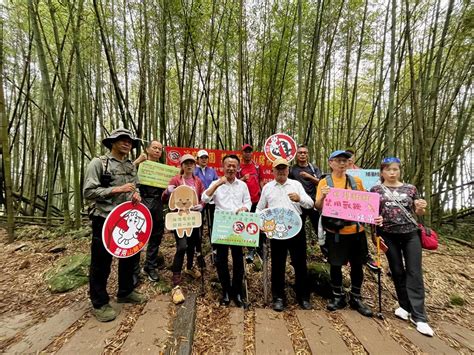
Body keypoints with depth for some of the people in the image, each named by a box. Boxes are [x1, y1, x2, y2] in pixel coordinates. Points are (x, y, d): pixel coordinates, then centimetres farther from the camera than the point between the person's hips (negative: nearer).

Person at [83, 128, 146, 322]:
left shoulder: (131, 166, 11)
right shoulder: (98, 163, -8)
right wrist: (117, 189, -22)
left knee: (130, 255, 16)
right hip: (104, 220, -6)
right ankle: (99, 303, 27)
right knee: (101, 262, 7)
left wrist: (136, 195, -4)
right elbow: (88, 192, -14)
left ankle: (125, 292, 38)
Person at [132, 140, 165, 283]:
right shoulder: (139, 164, 3)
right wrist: (137, 161, -17)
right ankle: (134, 270, 16)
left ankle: (150, 267, 27)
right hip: (141, 202, -4)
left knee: (156, 237, 10)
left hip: (157, 205, 4)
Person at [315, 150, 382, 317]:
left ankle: (356, 298, 33)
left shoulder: (356, 181, 5)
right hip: (335, 231, -3)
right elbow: (318, 207, -6)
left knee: (357, 264, 13)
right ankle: (338, 297, 29)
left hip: (356, 230, 3)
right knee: (336, 264, 8)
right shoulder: (324, 182, -4)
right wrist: (322, 196, -26)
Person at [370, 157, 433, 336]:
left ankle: (418, 316, 12)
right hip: (388, 235, -1)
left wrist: (421, 208, -12)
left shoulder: (410, 188, 5)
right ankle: (405, 306, 27)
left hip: (410, 234, 1)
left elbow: (418, 212, 10)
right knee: (397, 271, 9)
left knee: (414, 272, 2)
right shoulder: (375, 190, 0)